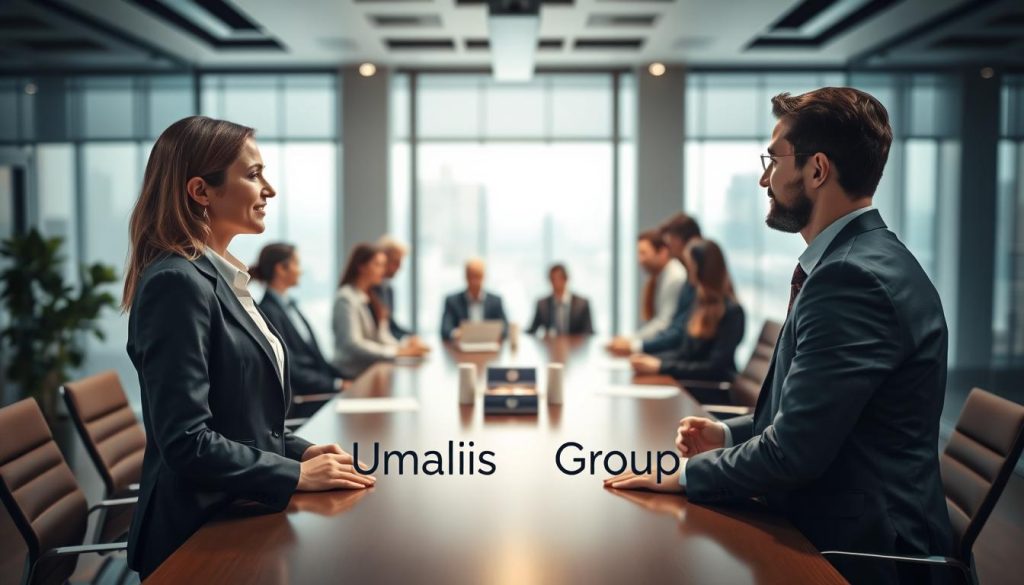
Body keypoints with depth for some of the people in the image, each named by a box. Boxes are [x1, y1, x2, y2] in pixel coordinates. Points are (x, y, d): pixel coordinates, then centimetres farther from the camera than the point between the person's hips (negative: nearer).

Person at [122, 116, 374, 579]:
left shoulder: (221, 277, 9)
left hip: (241, 520, 9)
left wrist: (300, 450, 2)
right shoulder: (177, 282, -21)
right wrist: (297, 474, -17)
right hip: (199, 537, -9)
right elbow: (186, 442, -26)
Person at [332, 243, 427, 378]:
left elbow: (381, 336, 10)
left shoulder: (369, 297, 16)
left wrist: (404, 345, -10)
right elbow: (353, 344, -20)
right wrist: (397, 352, -23)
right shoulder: (346, 298, -11)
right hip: (353, 375, -8)